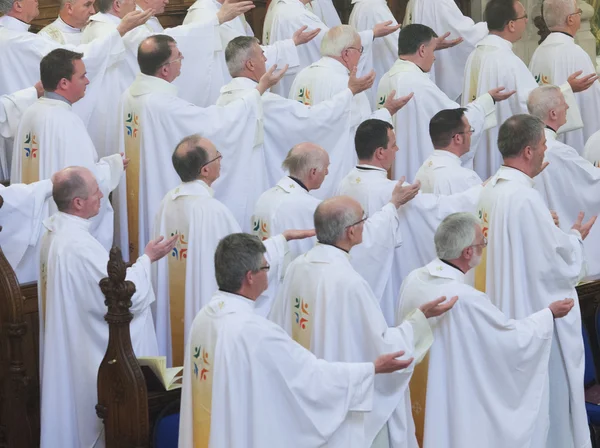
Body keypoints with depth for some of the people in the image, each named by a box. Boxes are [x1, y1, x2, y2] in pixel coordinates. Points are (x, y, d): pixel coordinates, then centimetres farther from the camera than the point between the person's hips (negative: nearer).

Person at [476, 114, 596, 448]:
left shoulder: (492, 189, 3)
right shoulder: (525, 198, -25)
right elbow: (558, 261, -20)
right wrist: (576, 237, -2)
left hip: (505, 304, 9)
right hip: (535, 307, -9)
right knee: (548, 394, 3)